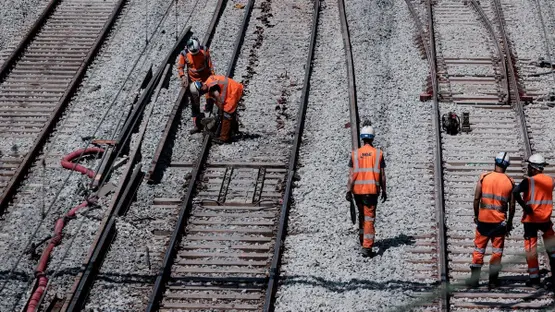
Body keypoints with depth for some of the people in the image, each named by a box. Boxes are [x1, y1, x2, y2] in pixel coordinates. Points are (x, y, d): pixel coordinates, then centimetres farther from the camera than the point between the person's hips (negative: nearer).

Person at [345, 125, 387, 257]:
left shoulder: (355, 154, -2)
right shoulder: (378, 153, -3)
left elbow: (351, 175, -5)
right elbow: (382, 175, -1)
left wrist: (348, 191, -2)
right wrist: (384, 191, 9)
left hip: (358, 190, 2)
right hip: (372, 190, -2)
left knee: (362, 215, 22)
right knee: (369, 218, -1)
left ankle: (363, 239, 34)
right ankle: (367, 247, -8)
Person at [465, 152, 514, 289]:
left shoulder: (484, 177, -3)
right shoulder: (510, 182, -1)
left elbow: (476, 198, -4)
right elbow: (512, 205, 1)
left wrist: (476, 215, 9)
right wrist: (510, 222, 13)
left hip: (483, 219, 0)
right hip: (500, 221, 0)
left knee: (479, 249, 9)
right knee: (497, 251, 9)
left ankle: (474, 278, 8)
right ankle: (493, 280, 9)